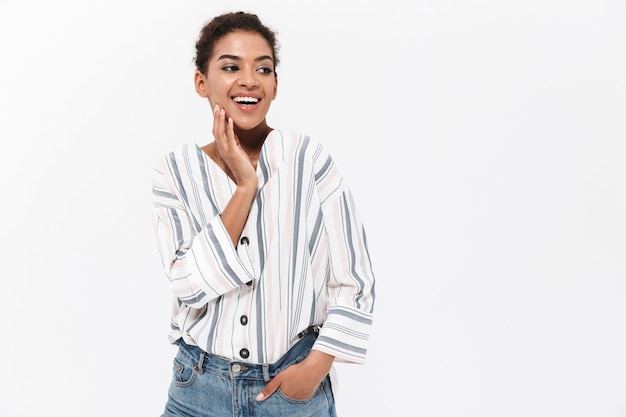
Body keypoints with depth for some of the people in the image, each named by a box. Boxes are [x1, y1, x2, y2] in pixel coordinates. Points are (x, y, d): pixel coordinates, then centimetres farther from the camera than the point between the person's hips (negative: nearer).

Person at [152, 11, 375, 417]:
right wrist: (245, 186, -18)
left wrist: (315, 367, -11)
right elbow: (190, 284, -15)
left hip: (295, 383, -1)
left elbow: (355, 283, -6)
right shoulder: (176, 171, -4)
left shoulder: (309, 159, -9)